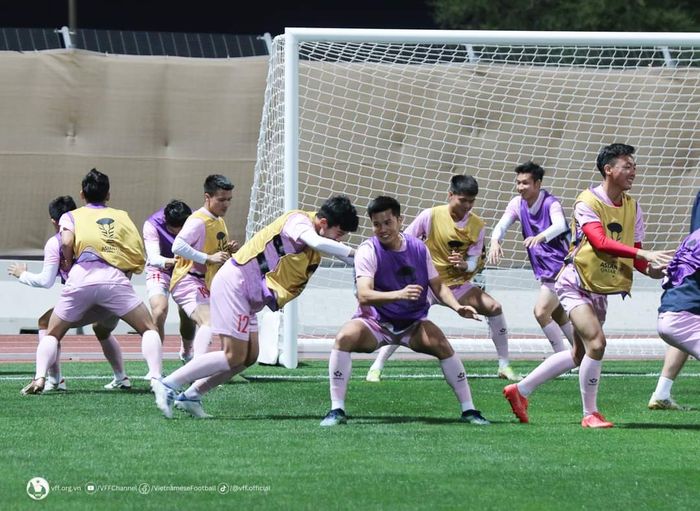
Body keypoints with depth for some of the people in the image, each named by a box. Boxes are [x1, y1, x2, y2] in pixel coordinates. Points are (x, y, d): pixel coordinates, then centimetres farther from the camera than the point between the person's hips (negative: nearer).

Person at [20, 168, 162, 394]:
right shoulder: (122, 216, 26)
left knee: (51, 334, 16)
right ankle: (156, 377, -10)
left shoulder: (71, 216, 22)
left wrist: (68, 265, 16)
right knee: (149, 329, 11)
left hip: (81, 277, 0)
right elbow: (139, 256, 12)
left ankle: (39, 378, -7)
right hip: (115, 278, 0)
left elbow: (66, 242, 0)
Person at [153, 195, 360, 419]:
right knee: (234, 356, -12)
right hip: (235, 282, -10)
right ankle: (168, 386, -9)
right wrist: (353, 253, -33)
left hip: (248, 296, 10)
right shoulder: (299, 221, -19)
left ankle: (191, 396, 13)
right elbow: (317, 243, -37)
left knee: (249, 357, 9)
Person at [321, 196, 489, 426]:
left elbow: (438, 286, 7)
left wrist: (457, 307, -13)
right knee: (345, 337, -31)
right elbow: (364, 295, -29)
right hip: (375, 322, -2)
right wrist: (399, 294, -45)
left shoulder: (418, 248, -2)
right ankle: (337, 410, -24)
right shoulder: (368, 251, -15)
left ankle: (468, 410, -13)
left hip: (413, 324, 2)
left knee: (441, 344, -25)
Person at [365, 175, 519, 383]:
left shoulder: (477, 225, -4)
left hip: (457, 284, 3)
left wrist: (463, 265, -26)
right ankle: (376, 369, -15)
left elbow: (473, 263, -4)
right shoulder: (431, 216, -13)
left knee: (494, 307, -14)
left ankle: (504, 366, -1)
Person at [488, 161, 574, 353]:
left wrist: (540, 237, -59)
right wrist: (495, 241, -35)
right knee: (558, 314, 19)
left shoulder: (550, 203, -20)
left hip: (561, 266, -8)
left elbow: (559, 225, -39)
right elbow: (502, 224, -12)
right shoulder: (517, 204, 0)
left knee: (541, 312, -16)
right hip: (544, 270, 8)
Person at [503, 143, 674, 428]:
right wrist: (644, 254, -35)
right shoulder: (587, 202, -15)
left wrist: (651, 269, -16)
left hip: (600, 289, 8)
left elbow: (634, 255, 7)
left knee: (580, 355, 13)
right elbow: (600, 241, -29)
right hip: (576, 284, -8)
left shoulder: (632, 208, 6)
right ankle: (590, 414, -8)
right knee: (596, 343, -22)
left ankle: (520, 390, 27)